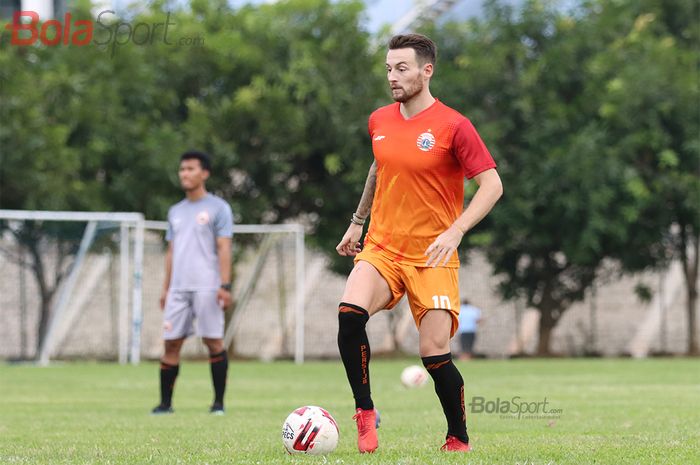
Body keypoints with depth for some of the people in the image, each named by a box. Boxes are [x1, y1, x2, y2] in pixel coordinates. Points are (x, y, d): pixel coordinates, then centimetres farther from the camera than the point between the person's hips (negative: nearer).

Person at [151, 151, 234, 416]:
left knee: (213, 341, -5)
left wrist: (225, 286, -13)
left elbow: (224, 249, -5)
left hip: (207, 287, -5)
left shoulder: (218, 208, 1)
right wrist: (166, 288, 16)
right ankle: (165, 403, 5)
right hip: (178, 288, 5)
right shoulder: (175, 212, 19)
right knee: (171, 342, 1)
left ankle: (218, 402, 1)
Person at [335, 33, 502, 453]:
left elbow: (492, 185, -12)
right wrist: (357, 222, 27)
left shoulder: (453, 126, -10)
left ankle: (459, 438, 14)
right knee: (350, 313, -24)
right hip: (380, 249, 4)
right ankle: (365, 413, -11)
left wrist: (454, 232, -23)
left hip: (432, 257, -4)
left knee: (434, 352, -8)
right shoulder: (379, 121, 7)